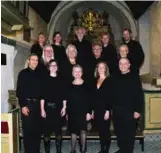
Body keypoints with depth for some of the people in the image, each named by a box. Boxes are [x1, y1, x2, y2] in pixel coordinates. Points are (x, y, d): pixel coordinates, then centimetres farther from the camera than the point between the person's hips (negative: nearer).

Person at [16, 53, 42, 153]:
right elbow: (19, 90, -8)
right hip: (27, 104, -5)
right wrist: (23, 105, -15)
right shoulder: (23, 73, -2)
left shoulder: (38, 75, 13)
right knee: (28, 129, -2)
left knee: (37, 129, 9)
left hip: (37, 104, 5)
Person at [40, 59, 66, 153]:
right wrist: (42, 109, -7)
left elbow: (63, 94, 8)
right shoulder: (45, 79, 1)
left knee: (58, 129, 6)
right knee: (47, 129, -1)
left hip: (58, 107, 2)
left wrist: (64, 107, 2)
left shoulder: (61, 80, 8)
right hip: (48, 107, -2)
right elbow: (42, 95, -2)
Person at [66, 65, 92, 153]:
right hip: (72, 112, 1)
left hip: (83, 111, -1)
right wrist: (67, 113, 4)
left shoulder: (86, 85, 0)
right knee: (73, 131, 7)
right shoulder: (70, 86, 5)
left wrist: (88, 112, -8)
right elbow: (67, 100, 6)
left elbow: (89, 99, -2)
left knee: (83, 131, 3)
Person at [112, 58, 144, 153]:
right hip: (117, 110, 5)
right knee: (119, 132, 13)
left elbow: (139, 96, -10)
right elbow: (113, 95, 11)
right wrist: (113, 108, 9)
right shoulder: (116, 79, 10)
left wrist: (137, 110, -15)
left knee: (129, 133, 3)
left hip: (129, 111, -5)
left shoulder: (135, 78, -6)